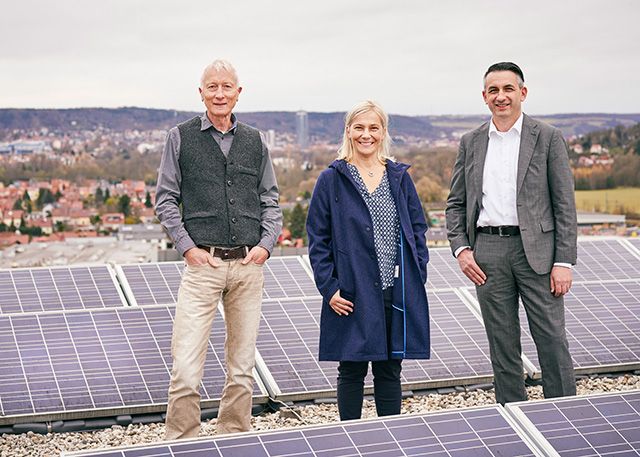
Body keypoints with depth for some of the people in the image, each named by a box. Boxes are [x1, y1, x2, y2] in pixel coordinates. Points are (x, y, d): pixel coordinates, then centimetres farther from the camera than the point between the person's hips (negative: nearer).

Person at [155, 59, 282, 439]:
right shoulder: (181, 137, 4)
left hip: (249, 265, 3)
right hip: (203, 264, -3)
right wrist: (187, 246, -6)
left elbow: (270, 201, 15)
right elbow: (166, 199, 4)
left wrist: (266, 244, 0)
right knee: (186, 368, -10)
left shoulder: (255, 141, 12)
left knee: (242, 367, 9)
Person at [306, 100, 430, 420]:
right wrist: (329, 287, -9)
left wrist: (417, 277, 2)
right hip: (352, 295, -3)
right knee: (352, 371, 6)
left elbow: (417, 229, 11)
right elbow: (317, 239, -2)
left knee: (390, 370, 11)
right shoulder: (332, 180, -1)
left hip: (397, 294, 3)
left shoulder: (400, 177, 9)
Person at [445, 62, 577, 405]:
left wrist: (564, 261, -8)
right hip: (488, 253, 3)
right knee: (503, 347, 9)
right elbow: (456, 203, 13)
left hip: (536, 250, -3)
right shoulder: (470, 143, 10)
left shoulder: (548, 138, 1)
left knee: (552, 342, -1)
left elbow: (565, 204, -2)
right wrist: (461, 248, -2)